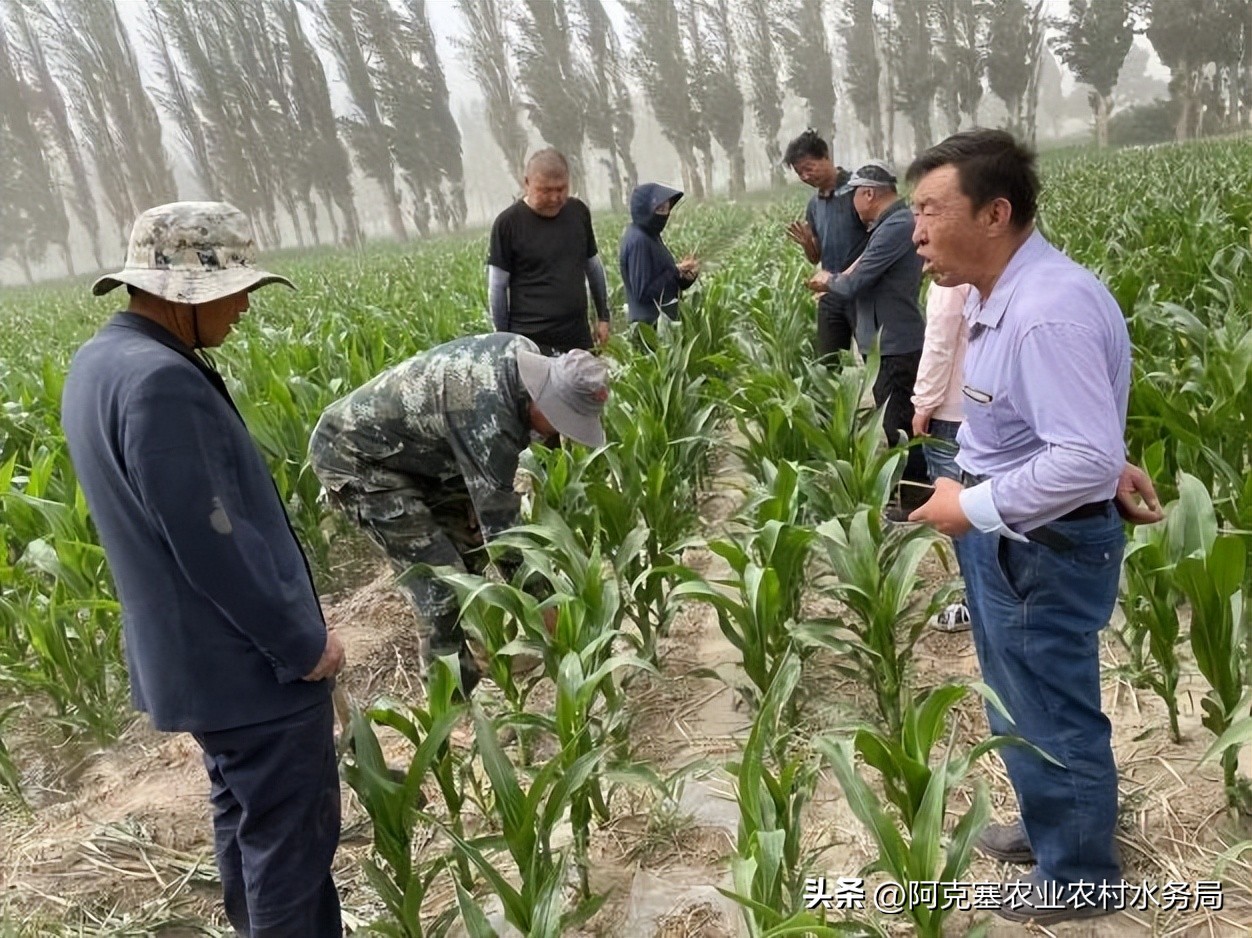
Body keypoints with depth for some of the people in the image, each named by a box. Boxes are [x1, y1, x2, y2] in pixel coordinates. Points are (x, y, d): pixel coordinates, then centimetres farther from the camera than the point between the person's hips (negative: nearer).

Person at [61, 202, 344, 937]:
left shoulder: (99, 361, 6)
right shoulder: (160, 381, -26)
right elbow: (211, 544, -26)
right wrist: (303, 643, -14)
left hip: (194, 656, 10)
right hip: (253, 662, -10)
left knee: (246, 818, 24)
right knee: (292, 833, 4)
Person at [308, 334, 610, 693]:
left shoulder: (524, 353, -10)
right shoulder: (488, 418, -36)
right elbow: (501, 524, -29)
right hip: (354, 455, -9)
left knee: (470, 539, 13)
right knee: (442, 585, -13)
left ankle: (474, 650, 32)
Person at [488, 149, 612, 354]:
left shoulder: (579, 212, 6)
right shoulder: (508, 223, -7)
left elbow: (594, 267, 18)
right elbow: (497, 287, -3)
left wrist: (603, 316, 17)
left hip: (578, 337, 5)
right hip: (531, 341, -4)